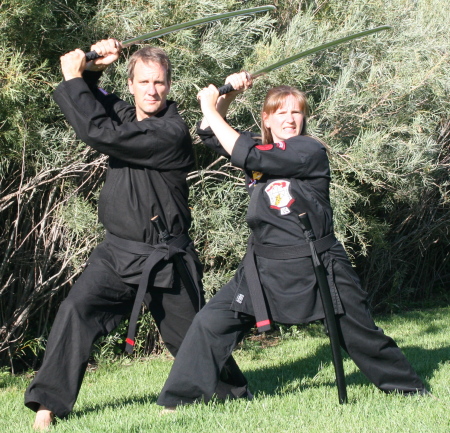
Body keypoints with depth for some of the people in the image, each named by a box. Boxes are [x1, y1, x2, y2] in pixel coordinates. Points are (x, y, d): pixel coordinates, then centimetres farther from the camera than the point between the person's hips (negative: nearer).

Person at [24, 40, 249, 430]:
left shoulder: (171, 133, -19)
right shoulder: (123, 112, 4)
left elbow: (99, 131, -27)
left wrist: (75, 78, -18)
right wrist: (92, 70, -5)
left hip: (166, 259, -5)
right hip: (117, 252, 5)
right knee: (76, 311, -17)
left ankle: (237, 394, 35)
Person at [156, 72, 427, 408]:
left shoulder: (310, 152, -11)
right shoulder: (258, 144, 9)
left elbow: (247, 156, -19)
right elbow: (211, 135, 7)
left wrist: (211, 109, -13)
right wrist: (229, 94, -5)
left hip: (317, 265, -4)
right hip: (265, 266, 5)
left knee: (360, 333, 6)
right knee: (211, 323, -8)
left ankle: (408, 387, 28)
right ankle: (180, 399, 1)